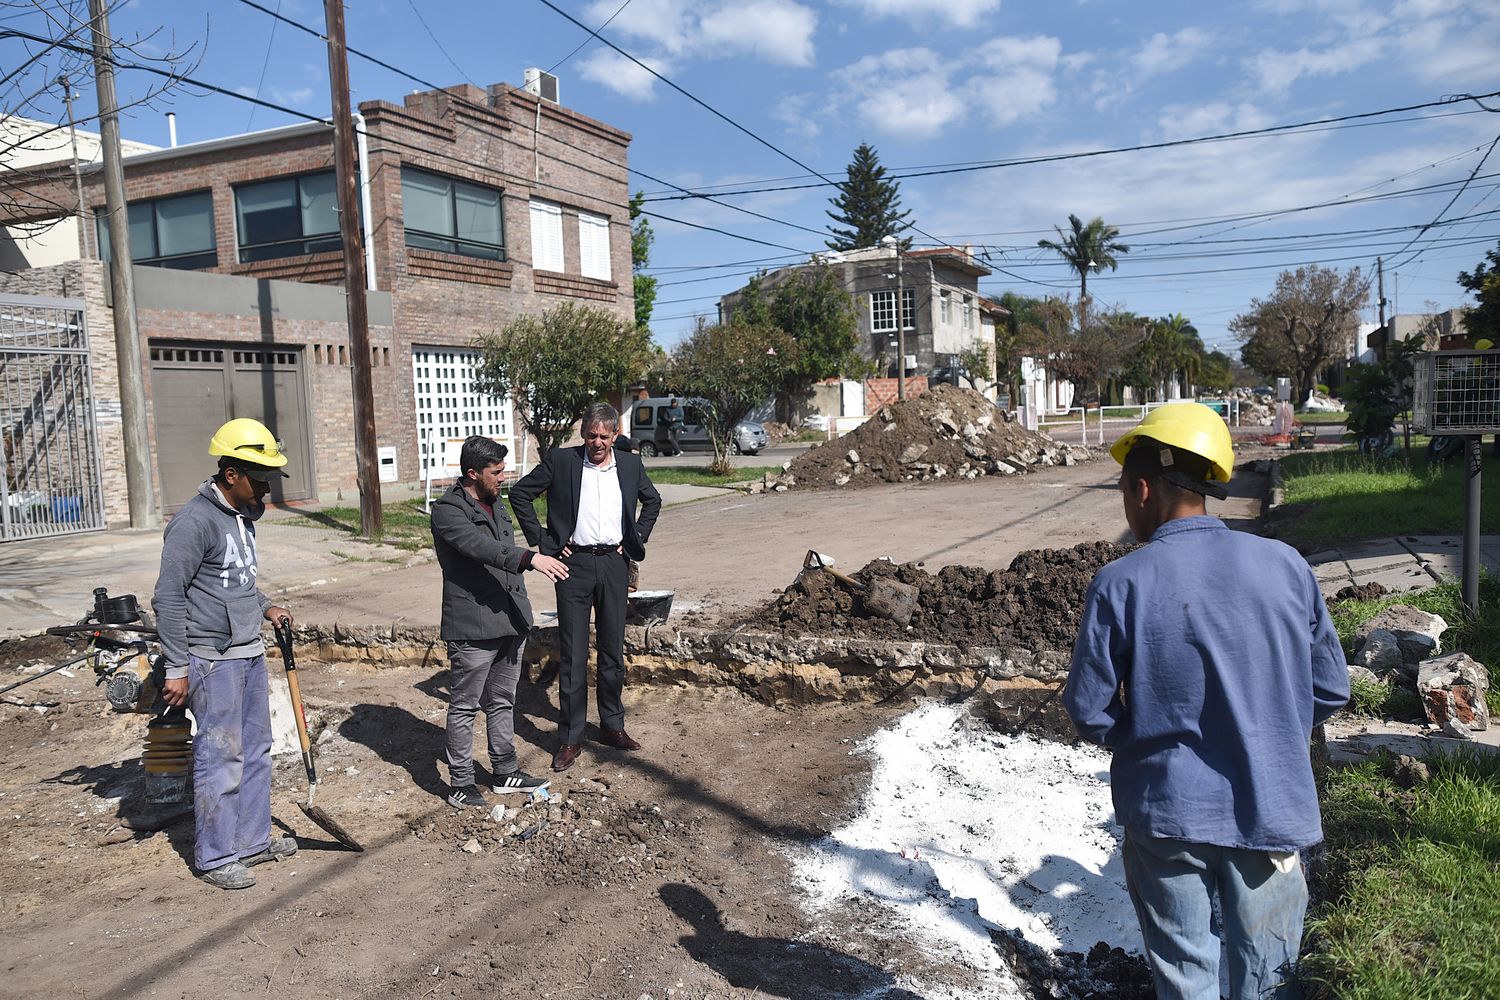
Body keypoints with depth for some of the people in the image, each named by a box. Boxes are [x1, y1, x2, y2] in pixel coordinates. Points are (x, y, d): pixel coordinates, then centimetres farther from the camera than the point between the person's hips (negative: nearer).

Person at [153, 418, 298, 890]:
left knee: (255, 750, 14)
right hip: (213, 660, -9)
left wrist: (265, 606, 11)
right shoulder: (195, 521, -17)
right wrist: (176, 669, -17)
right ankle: (214, 857, 13)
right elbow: (168, 597, -17)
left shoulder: (244, 515, 11)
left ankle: (252, 840, 27)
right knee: (221, 757, -1)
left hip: (250, 653, 9)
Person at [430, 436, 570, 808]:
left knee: (503, 702, 17)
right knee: (464, 707, 3)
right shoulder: (447, 511, -13)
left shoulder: (496, 505, 15)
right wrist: (530, 558, -44)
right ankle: (460, 785, 13)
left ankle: (505, 773, 29)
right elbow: (482, 547, -31)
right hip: (472, 629, -8)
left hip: (510, 622, 8)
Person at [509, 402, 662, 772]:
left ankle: (613, 725, 26)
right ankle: (570, 738, 9)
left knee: (613, 651, 12)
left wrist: (636, 539, 10)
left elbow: (652, 500, 21)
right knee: (572, 655, 0)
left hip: (613, 563, 3)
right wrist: (542, 540, -4)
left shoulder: (630, 465, 5)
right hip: (574, 564, -3)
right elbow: (520, 494, 0)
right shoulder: (560, 461, -4)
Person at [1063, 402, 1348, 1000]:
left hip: (1167, 813, -2)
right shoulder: (1285, 565, -7)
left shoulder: (1120, 585, -16)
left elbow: (1089, 714, -11)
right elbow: (1330, 690, 2)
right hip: (1271, 813, 3)